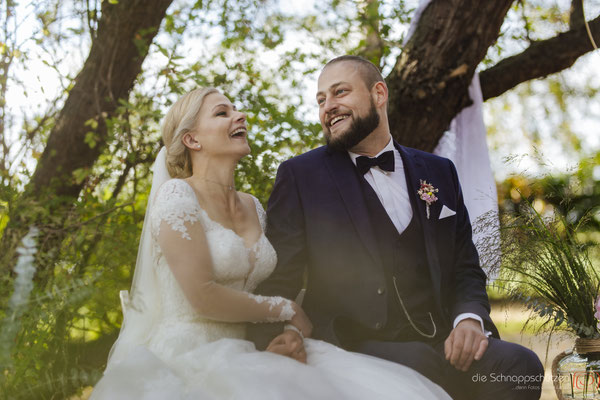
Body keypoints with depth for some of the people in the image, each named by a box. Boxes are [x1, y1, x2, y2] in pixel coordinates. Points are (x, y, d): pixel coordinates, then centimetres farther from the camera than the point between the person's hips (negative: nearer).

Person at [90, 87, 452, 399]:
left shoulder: (253, 207, 15)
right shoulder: (177, 194, -6)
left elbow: (263, 290, 14)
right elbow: (202, 295, -15)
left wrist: (289, 335, -8)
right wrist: (285, 310, -4)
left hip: (239, 356, 7)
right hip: (188, 357, -6)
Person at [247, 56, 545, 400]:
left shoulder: (439, 172, 17)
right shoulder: (300, 176, 7)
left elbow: (466, 269, 17)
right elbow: (276, 278, 3)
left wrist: (469, 318, -5)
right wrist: (276, 333, -19)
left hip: (442, 344, 5)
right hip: (358, 348, -4)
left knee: (520, 364, -25)